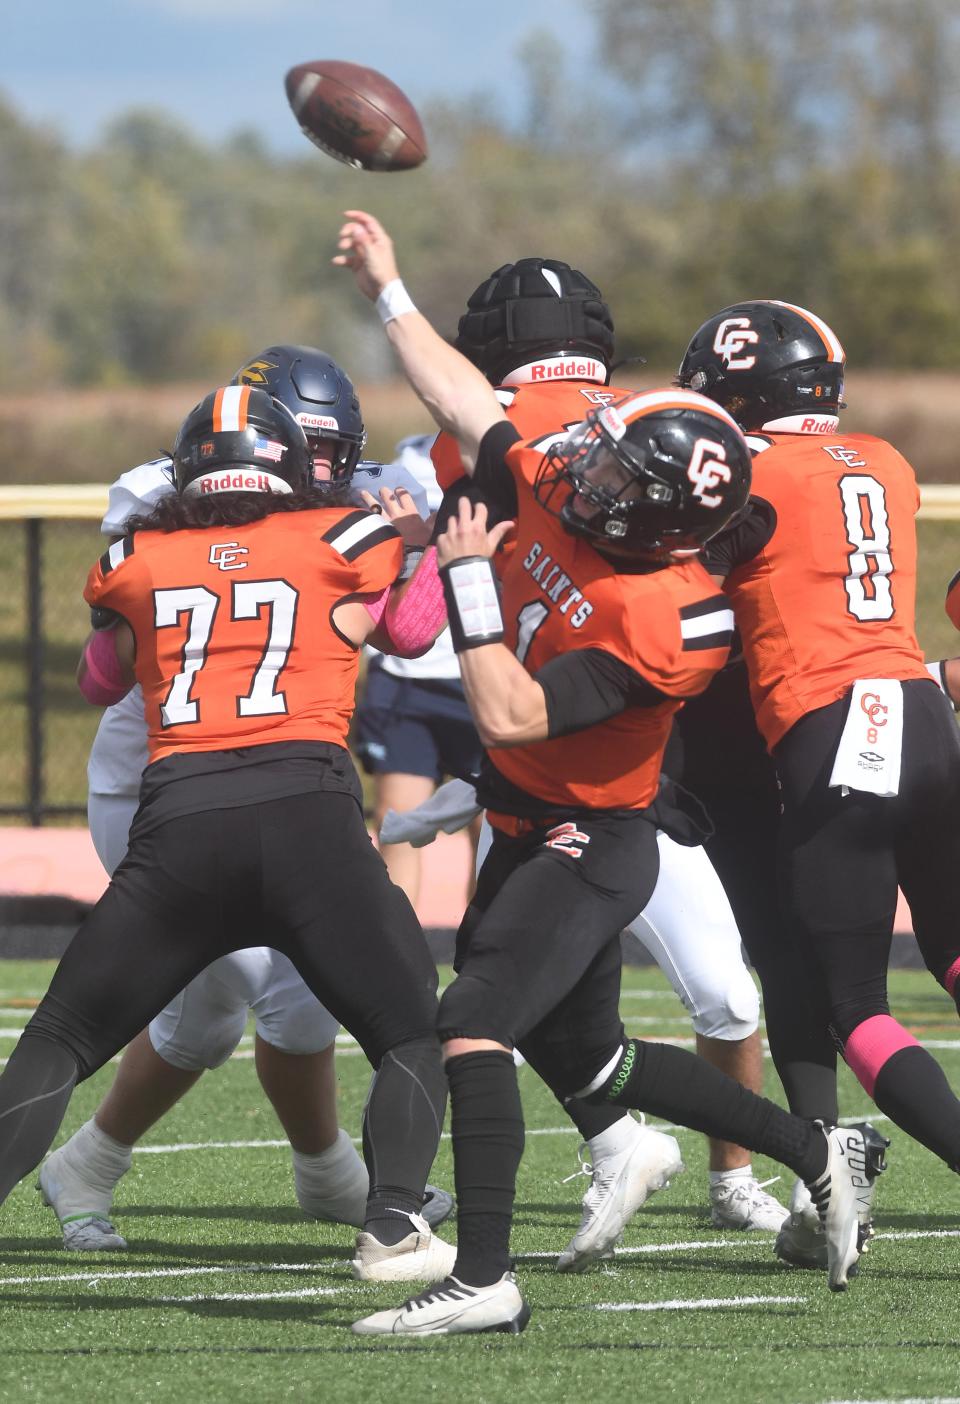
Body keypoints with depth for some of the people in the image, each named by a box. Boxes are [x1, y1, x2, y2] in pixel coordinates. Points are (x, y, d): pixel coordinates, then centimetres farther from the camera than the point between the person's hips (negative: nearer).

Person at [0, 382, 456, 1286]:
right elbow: (408, 631, 33)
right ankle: (393, 1225, -6)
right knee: (413, 1037, 14)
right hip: (307, 808, -1)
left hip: (177, 819, 1)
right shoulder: (347, 541, 13)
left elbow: (99, 682, 35)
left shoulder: (136, 564, 17)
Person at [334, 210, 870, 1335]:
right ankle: (814, 1151, 34)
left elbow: (511, 717, -31)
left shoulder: (661, 623, -29)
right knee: (586, 1058, 21)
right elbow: (467, 406, 8)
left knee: (470, 1030, -22)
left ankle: (482, 1279, -23)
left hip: (586, 849, -9)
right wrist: (389, 292, 13)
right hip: (530, 832, 9)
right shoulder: (553, 493, -7)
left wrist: (470, 586, -24)